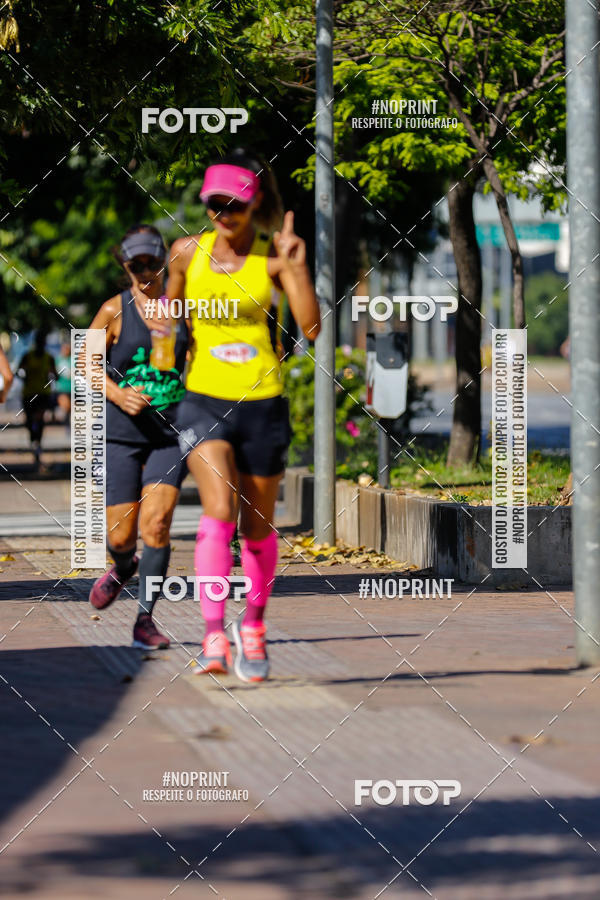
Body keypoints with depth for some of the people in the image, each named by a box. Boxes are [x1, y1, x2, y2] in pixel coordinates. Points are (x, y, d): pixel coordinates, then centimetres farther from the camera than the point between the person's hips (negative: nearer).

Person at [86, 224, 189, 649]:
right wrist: (118, 394, -11)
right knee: (121, 536, 1)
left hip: (171, 433, 1)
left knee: (156, 525, -16)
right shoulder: (115, 311, -2)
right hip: (124, 434, -1)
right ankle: (124, 567, 39)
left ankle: (145, 619, -7)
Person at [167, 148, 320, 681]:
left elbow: (311, 327, -17)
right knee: (219, 509, -21)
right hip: (204, 401, 0)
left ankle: (253, 626, 34)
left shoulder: (273, 255, -6)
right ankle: (214, 637, -26)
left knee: (257, 526, 11)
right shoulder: (188, 252, 1)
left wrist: (297, 267, -25)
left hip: (262, 403, 0)